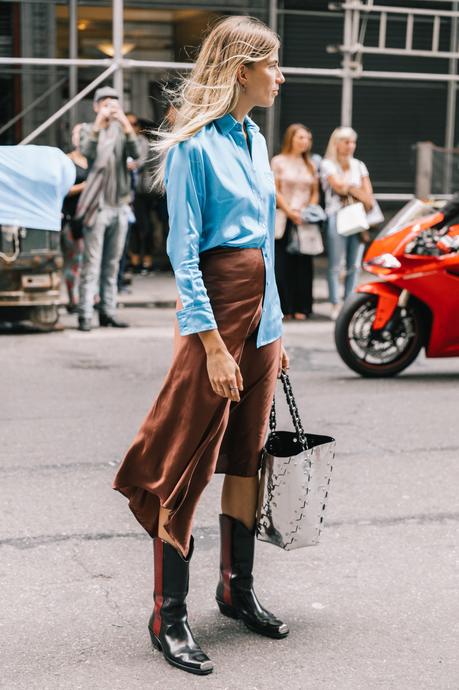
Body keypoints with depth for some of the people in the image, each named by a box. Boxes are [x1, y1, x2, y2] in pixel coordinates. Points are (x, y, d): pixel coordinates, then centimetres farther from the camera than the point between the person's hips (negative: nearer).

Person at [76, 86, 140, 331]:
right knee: (92, 262, -8)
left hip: (119, 205, 4)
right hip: (98, 205, -4)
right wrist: (99, 122, -25)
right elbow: (87, 152, -17)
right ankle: (85, 314, -10)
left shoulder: (121, 130, 13)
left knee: (112, 264, 7)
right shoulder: (88, 130, 4)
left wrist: (126, 123, -17)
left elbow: (135, 154, -5)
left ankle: (108, 312, 11)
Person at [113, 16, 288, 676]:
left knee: (248, 455, 14)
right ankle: (169, 617, 5)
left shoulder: (254, 138, 14)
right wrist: (213, 343, -19)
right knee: (189, 465, -3)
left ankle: (238, 590, 27)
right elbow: (184, 253, -14)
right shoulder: (195, 145, -11)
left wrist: (274, 327, 18)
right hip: (216, 309, -8)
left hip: (261, 314, 8)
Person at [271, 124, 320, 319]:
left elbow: (315, 193, 17)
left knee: (303, 263, 1)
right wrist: (290, 212, -11)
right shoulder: (279, 161, 4)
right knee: (282, 263, -6)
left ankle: (301, 307, 4)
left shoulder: (310, 165, 17)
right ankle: (284, 307, -3)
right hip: (283, 219, -3)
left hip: (304, 220, 4)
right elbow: (274, 191, -2)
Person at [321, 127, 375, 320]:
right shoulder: (328, 164, 4)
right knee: (335, 265, -5)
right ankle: (335, 304, 1)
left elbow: (368, 192, 12)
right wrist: (359, 193, -1)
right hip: (336, 217, -4)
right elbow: (338, 185, -9)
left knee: (354, 265, 2)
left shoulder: (359, 165, 19)